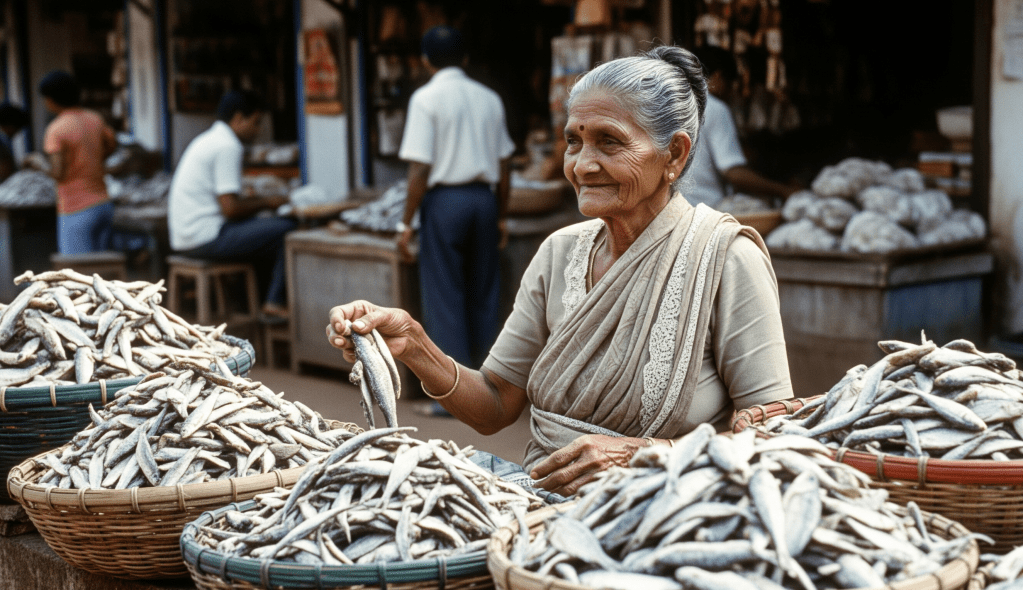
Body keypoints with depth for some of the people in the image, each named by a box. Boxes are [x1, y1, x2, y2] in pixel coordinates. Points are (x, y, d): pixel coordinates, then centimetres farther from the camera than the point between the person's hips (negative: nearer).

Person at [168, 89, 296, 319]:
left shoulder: (207, 140, 17)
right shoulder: (227, 147, -14)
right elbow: (231, 208, -19)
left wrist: (262, 200, 15)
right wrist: (267, 202, -3)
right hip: (207, 238, -11)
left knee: (262, 228, 26)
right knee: (287, 229, -12)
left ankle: (269, 299, 23)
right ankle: (275, 303, -4)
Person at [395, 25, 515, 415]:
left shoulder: (427, 98, -7)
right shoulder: (489, 98, 9)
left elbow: (420, 169, -12)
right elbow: (503, 166, 10)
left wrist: (407, 223, -7)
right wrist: (501, 217, 18)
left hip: (444, 199, -5)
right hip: (483, 197, 5)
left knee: (445, 299, 1)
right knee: (483, 296, 12)